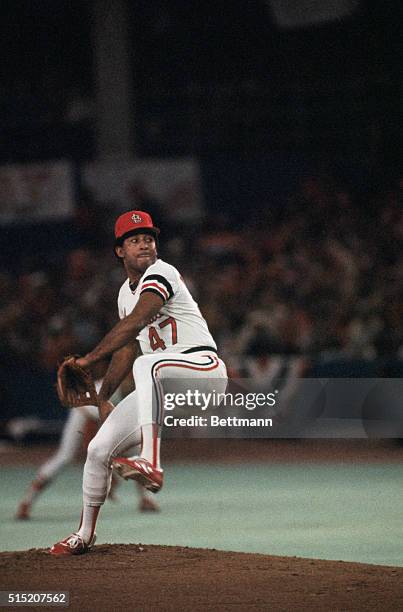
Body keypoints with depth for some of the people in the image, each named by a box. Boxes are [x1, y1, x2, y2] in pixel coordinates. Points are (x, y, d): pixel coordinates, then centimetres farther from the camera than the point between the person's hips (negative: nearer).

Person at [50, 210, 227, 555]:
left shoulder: (160, 274, -11)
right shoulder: (127, 292, 16)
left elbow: (134, 324, -26)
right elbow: (127, 348, 27)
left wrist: (89, 359, -27)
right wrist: (104, 397, 25)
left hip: (205, 367, -8)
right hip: (164, 388, 8)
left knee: (147, 365, -41)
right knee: (99, 449, 3)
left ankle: (151, 462, -54)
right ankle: (85, 535, 22)